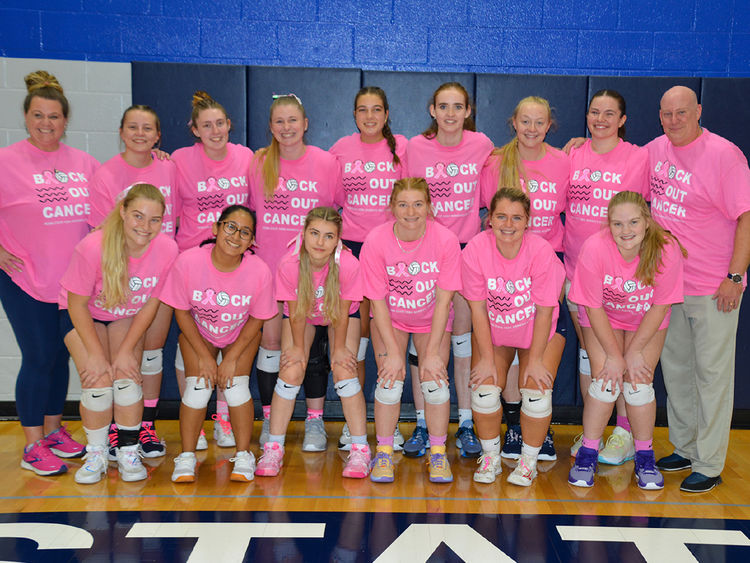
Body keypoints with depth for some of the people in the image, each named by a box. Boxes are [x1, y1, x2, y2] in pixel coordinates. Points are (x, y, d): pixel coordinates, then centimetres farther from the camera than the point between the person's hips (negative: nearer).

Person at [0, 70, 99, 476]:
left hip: (73, 279, 4)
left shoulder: (83, 163, 6)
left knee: (60, 355, 14)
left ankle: (53, 428, 31)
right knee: (39, 358, -1)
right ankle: (33, 445, 14)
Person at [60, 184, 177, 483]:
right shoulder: (92, 247, -33)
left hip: (129, 317, 2)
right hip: (85, 316, -2)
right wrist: (96, 354, -19)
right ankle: (96, 454, 6)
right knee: (98, 382, -16)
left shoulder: (167, 249, -25)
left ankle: (129, 452, 4)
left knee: (128, 376, -15)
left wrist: (126, 350, -13)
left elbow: (151, 304, -11)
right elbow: (77, 304, -19)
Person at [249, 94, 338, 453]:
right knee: (270, 340, 4)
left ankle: (315, 422, 14)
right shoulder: (258, 163, 3)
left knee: (312, 343, 2)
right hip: (268, 266, 1)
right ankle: (269, 420, 18)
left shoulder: (326, 162, 0)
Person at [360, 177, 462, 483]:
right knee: (390, 379, -12)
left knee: (434, 380, -10)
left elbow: (443, 300, -17)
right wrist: (393, 352, -17)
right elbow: (378, 301, -16)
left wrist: (432, 352, -17)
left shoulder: (445, 240, -24)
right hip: (390, 319, 0)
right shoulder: (375, 241, -23)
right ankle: (384, 452, 6)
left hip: (431, 319, 0)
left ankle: (437, 452, 9)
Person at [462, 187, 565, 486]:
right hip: (493, 329, 1)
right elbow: (478, 308, -15)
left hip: (539, 328, -1)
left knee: (536, 393, -16)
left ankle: (529, 459, 11)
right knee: (484, 390, -14)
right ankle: (490, 456, 12)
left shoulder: (541, 251, -25)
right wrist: (487, 358, -13)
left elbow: (544, 311, -17)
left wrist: (535, 359, -15)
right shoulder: (475, 249, -22)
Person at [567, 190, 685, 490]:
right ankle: (588, 453, 5)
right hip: (603, 319, 0)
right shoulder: (595, 247, -30)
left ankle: (644, 457, 10)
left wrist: (635, 351, -16)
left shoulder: (666, 249, -27)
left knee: (639, 383, -13)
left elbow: (660, 306, -15)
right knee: (606, 380, -15)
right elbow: (594, 307, -20)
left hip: (647, 321, 1)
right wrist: (613, 355, -18)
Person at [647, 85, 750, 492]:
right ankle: (684, 448, 31)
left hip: (713, 289, -6)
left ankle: (709, 465, 12)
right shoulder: (655, 150, 6)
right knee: (674, 367, 15)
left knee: (712, 374, 2)